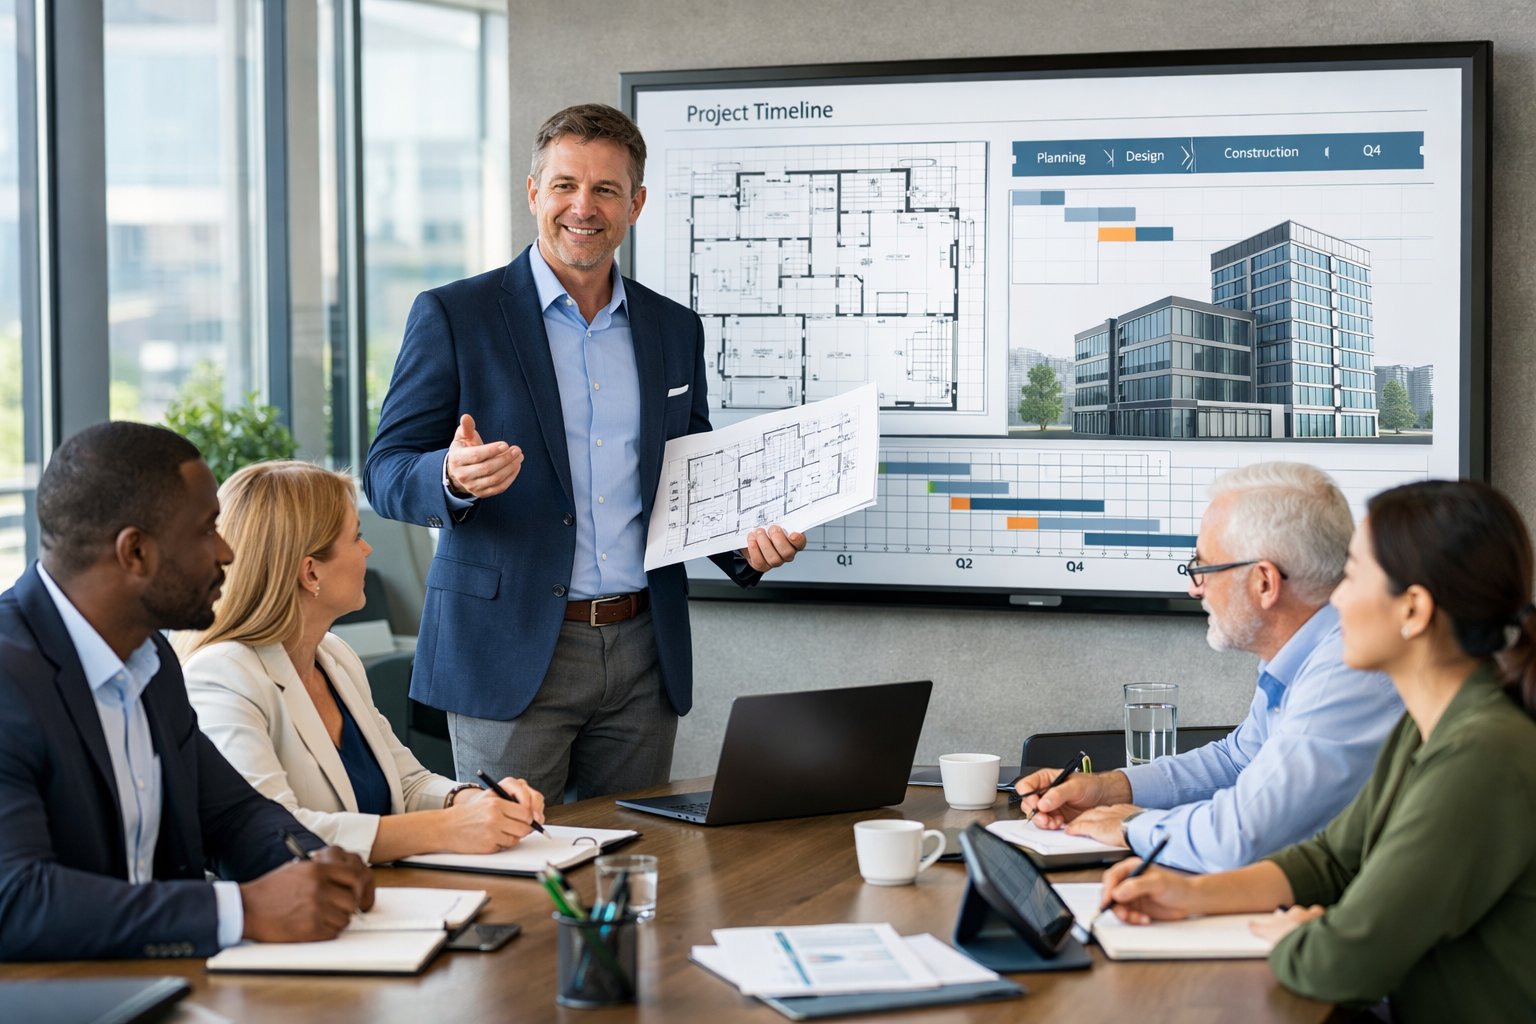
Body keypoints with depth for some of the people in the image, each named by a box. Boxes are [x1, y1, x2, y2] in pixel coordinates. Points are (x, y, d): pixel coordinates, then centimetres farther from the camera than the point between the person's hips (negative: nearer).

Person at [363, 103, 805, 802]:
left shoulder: (676, 331, 13)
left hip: (643, 656, 4)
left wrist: (748, 546, -2)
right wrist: (454, 478, -27)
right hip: (510, 654, -4)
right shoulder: (453, 316, -1)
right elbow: (385, 474, -4)